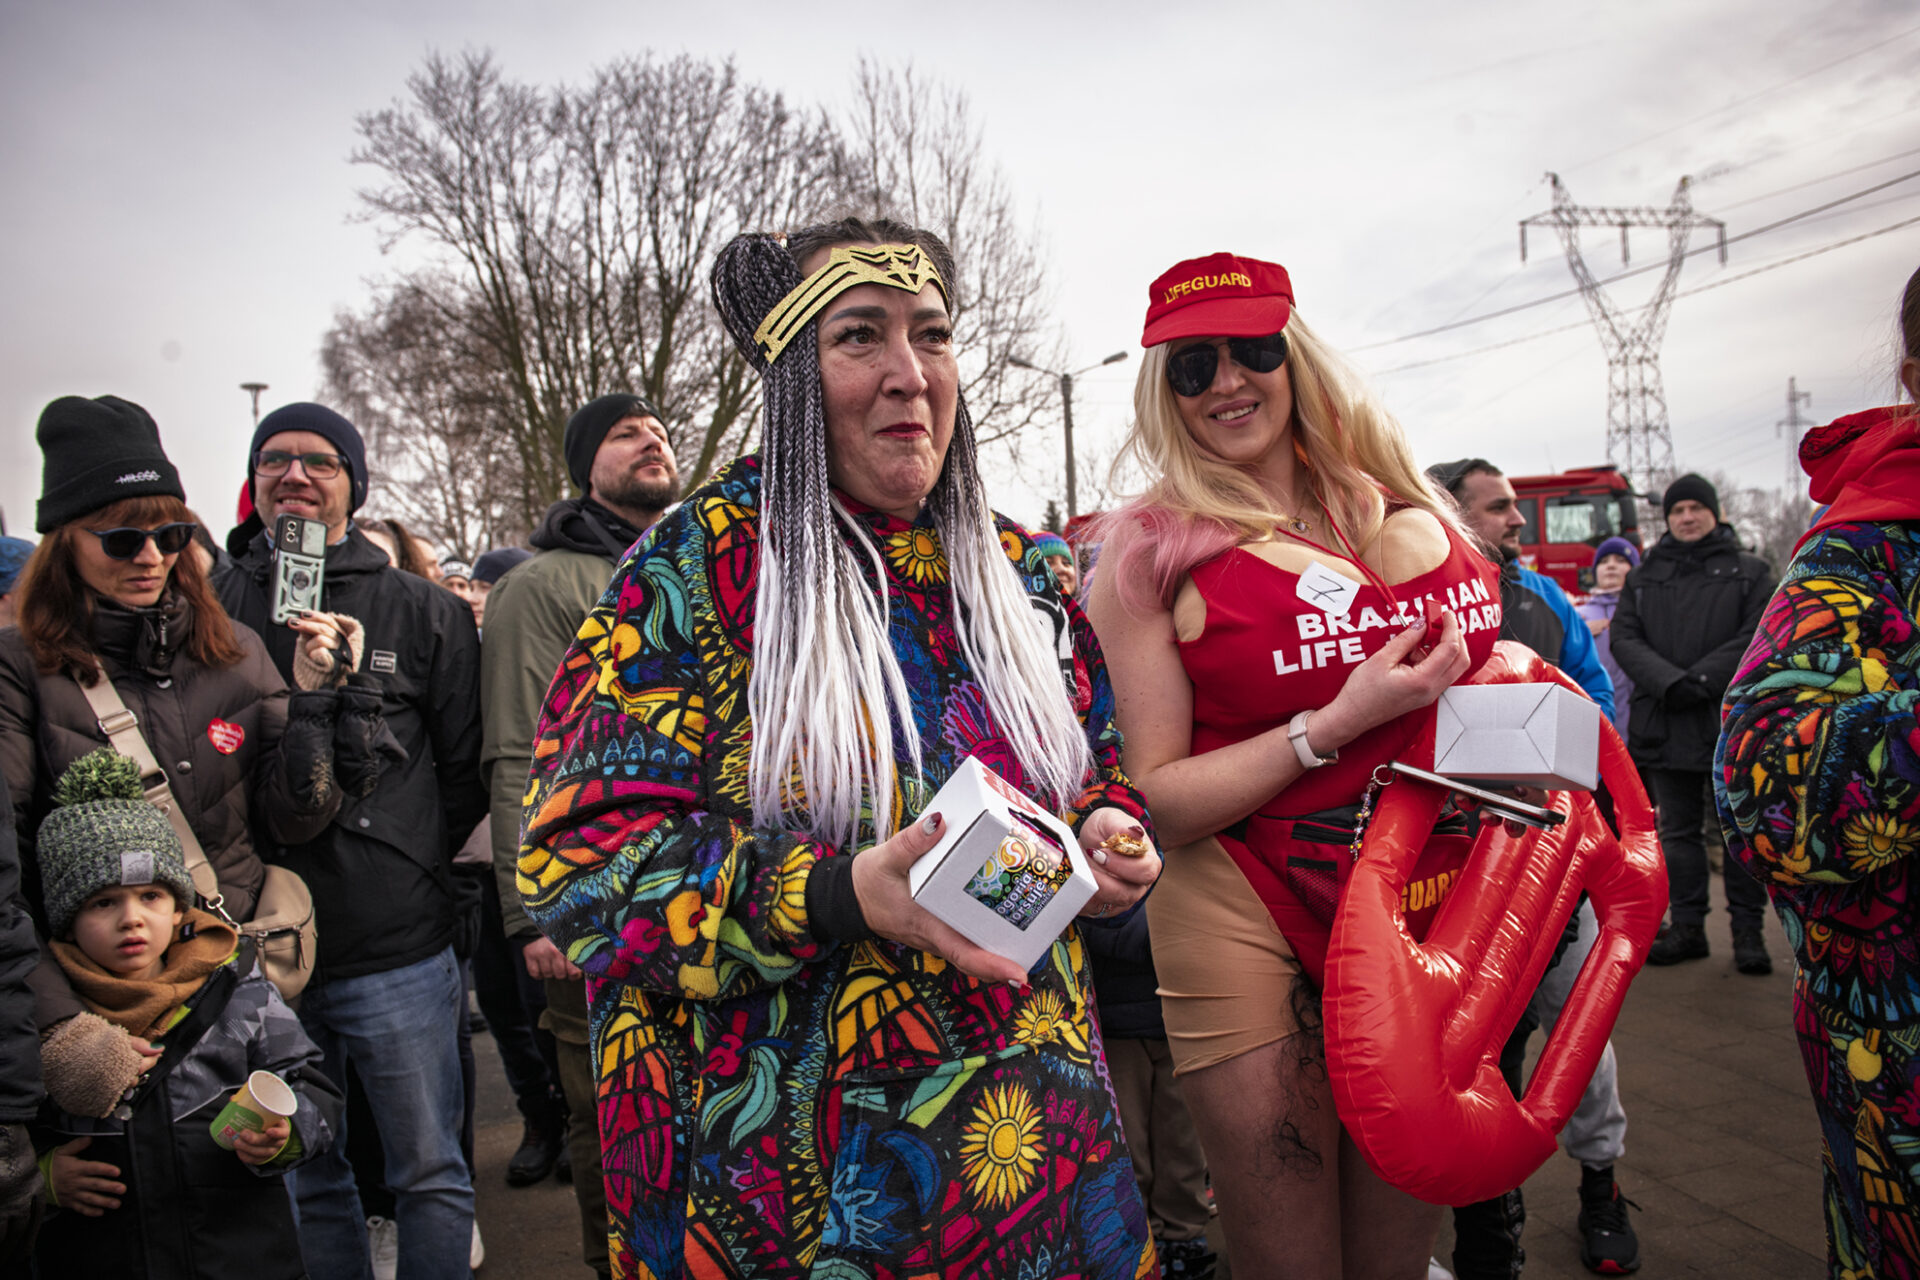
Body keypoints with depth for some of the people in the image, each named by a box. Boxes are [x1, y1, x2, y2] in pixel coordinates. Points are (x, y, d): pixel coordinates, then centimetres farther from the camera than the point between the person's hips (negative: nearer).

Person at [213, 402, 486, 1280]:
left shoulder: (425, 612, 1)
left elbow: (467, 767, 6)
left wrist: (407, 869, 1)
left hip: (397, 952, -2)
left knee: (430, 1175, 8)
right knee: (305, 1181, 17)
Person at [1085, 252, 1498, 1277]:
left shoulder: (1401, 504, 5)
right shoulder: (1152, 548, -8)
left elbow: (1478, 655, 21)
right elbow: (1159, 800, -11)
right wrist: (1339, 724, -19)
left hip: (1432, 913, 4)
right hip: (1248, 930, -4)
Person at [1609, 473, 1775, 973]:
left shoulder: (1750, 572, 7)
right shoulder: (1643, 578, 13)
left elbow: (1759, 637, -5)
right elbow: (1625, 638, 2)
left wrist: (1701, 679, -17)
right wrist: (1669, 682, -15)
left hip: (1733, 723, -2)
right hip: (1665, 723, 2)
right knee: (1678, 830, 7)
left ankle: (1747, 929, 11)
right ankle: (1687, 927, 14)